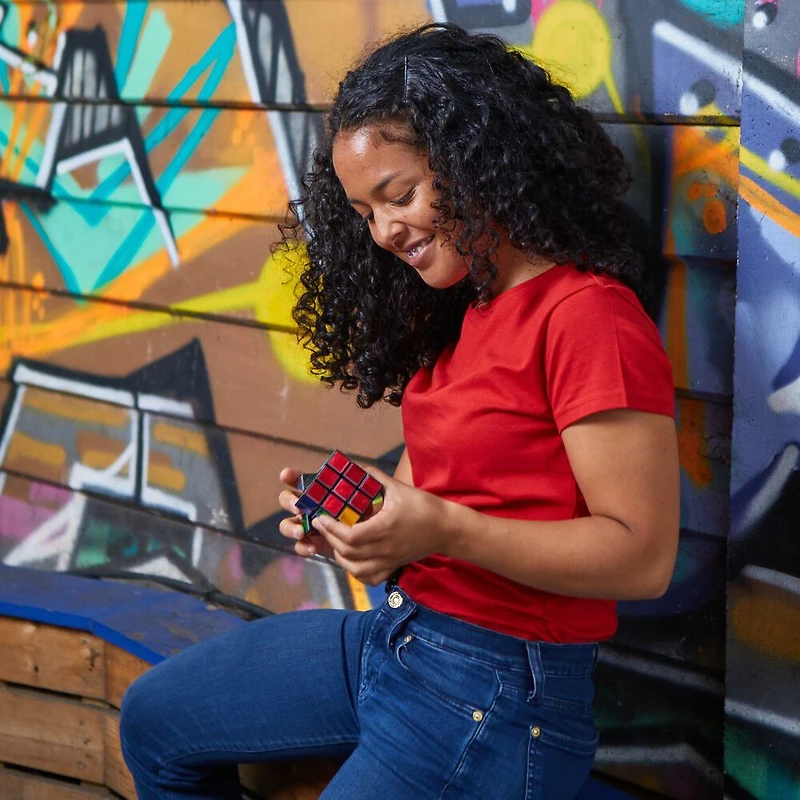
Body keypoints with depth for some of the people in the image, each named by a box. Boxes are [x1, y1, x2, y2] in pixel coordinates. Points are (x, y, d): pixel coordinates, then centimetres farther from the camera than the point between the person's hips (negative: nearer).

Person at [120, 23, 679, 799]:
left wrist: (445, 530, -28)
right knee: (154, 720, 20)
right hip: (392, 632, 9)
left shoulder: (589, 318, -20)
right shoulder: (460, 307, 7)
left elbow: (642, 556, -22)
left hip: (496, 690, -9)